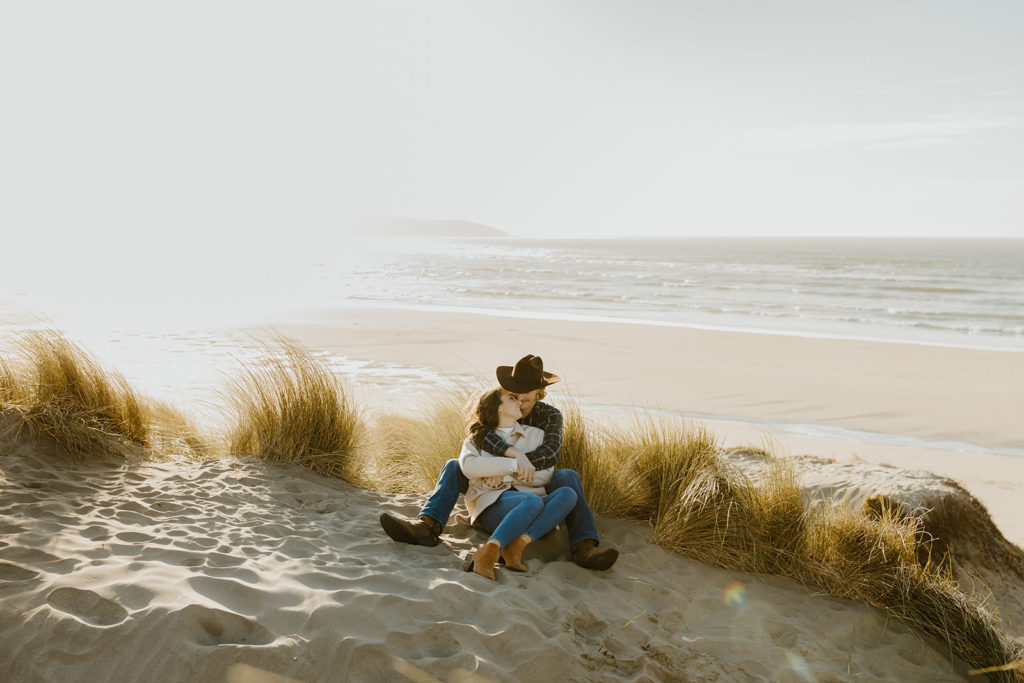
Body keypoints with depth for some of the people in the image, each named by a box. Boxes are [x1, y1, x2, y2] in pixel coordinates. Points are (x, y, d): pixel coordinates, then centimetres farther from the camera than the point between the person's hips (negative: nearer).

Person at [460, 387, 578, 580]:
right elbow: (468, 466, -7)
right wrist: (513, 464, -14)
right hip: (492, 503, -3)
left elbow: (546, 476, 10)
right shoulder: (477, 439, 17)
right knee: (533, 501, -35)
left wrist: (503, 476, -2)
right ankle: (488, 552, -44)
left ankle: (518, 544, -38)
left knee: (567, 493, -27)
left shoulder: (536, 435, 23)